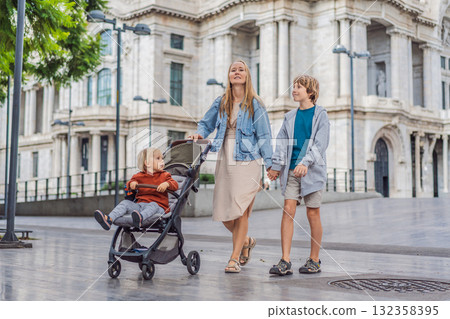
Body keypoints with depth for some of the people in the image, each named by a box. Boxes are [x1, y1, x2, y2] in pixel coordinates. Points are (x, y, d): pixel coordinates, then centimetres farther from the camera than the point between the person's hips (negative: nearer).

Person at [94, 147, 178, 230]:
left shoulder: (164, 175, 9)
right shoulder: (139, 176, 15)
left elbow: (175, 185, -1)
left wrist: (167, 184, -24)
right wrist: (131, 183, -1)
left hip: (157, 206, -4)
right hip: (140, 204, 4)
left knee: (153, 205, -37)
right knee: (125, 203, -14)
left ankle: (140, 218, -67)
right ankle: (109, 220, -33)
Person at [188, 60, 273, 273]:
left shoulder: (255, 105, 0)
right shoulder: (221, 103, 11)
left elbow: (264, 136, -2)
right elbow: (206, 123, 23)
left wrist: (269, 164, -8)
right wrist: (200, 133, 1)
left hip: (247, 161, -4)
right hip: (224, 161, 4)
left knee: (240, 211, -7)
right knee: (223, 213, 5)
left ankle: (234, 258, 3)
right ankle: (246, 241, 32)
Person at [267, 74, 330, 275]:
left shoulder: (320, 115, 2)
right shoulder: (290, 117, 15)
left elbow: (321, 142, -8)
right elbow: (282, 143, 12)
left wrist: (306, 162, -20)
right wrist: (276, 165, 1)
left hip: (312, 170, -4)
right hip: (291, 170, 4)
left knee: (313, 214, 3)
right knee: (288, 211, -6)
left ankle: (314, 260, 14)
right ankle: (285, 261, -7)